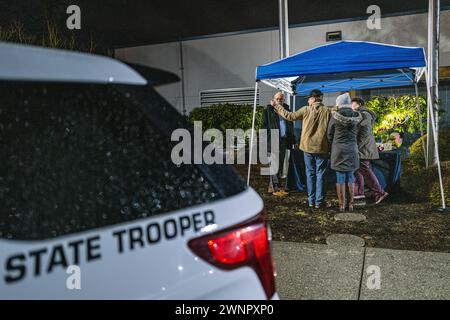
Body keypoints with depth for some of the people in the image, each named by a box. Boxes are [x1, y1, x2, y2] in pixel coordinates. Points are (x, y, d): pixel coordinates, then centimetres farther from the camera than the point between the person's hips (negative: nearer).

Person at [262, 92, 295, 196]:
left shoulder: (287, 110, 14)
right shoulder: (268, 110, 0)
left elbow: (291, 126, 17)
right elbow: (264, 126, -3)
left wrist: (292, 140, 9)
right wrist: (266, 140, -11)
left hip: (283, 141, 6)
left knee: (280, 165, 10)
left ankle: (271, 186, 19)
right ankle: (276, 188, -4)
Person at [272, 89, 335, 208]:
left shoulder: (306, 110, -4)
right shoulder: (328, 111, -5)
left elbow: (290, 116, 3)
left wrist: (277, 107, 14)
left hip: (308, 147, 1)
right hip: (322, 148, -1)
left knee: (310, 173, 10)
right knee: (320, 174, 5)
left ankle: (311, 200, 15)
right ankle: (319, 201, 7)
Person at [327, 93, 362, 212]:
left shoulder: (335, 117, -9)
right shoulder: (356, 117, -1)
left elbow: (329, 135, -2)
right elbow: (357, 134, 7)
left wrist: (332, 147, 13)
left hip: (338, 150, -3)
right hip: (352, 149, 3)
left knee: (340, 178, 4)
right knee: (350, 177, 12)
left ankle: (342, 205, 8)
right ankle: (350, 204, 17)